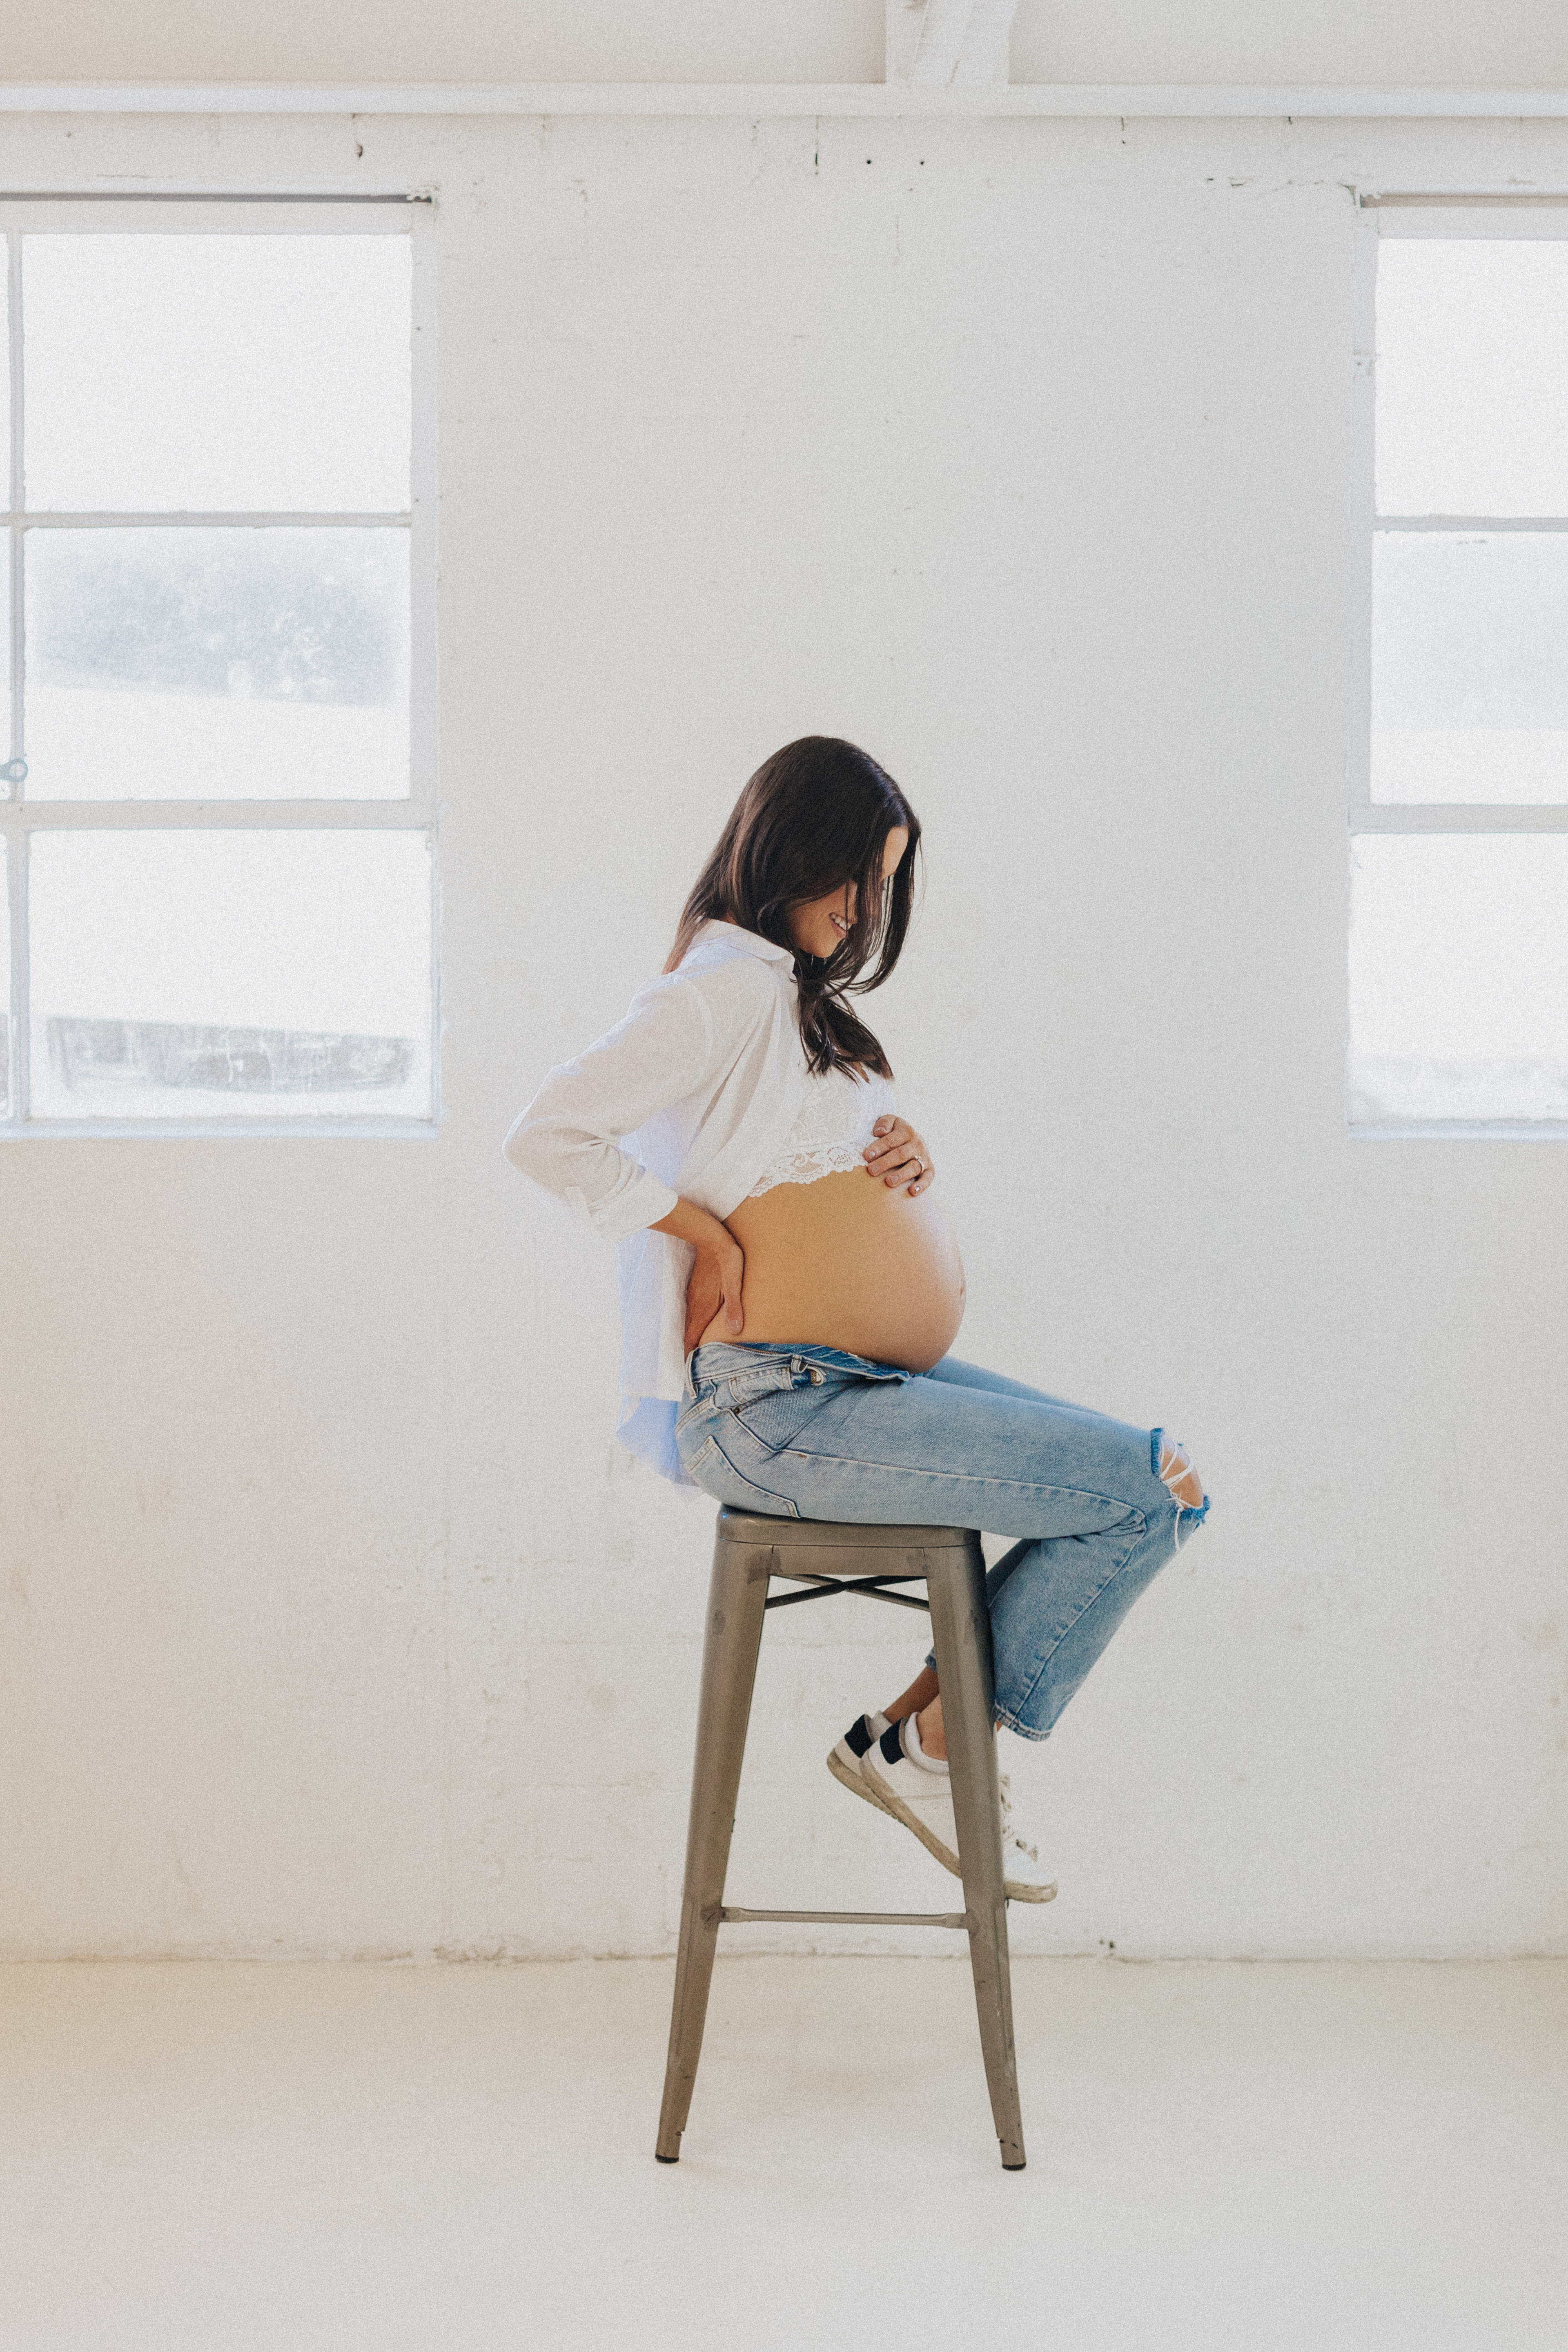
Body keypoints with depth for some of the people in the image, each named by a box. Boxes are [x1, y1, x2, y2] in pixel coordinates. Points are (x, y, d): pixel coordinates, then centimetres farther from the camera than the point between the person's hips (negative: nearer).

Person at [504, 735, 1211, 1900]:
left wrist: (906, 1161, 5)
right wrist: (707, 1232, -17)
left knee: (1163, 1490, 5)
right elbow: (548, 1135, -20)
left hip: (865, 1381, 10)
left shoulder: (805, 995, 20)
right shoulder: (728, 984, -11)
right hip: (776, 1409, -10)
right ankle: (927, 1748, 1)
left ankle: (922, 1727, 10)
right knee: (1143, 1489, -15)